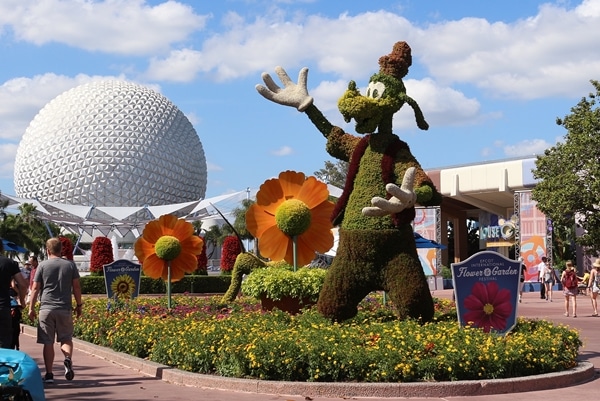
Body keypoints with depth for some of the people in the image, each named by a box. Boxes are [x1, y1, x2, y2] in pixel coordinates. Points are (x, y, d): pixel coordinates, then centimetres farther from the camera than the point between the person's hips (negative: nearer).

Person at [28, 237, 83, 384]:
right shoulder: (70, 265, 5)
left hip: (46, 308, -1)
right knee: (66, 339, 11)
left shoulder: (43, 266, 1)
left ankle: (49, 374, 3)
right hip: (65, 308, 1)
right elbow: (76, 287, 5)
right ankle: (68, 359, -18)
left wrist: (31, 308, 7)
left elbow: (35, 288, 0)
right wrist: (79, 305, 14)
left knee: (48, 342, 4)